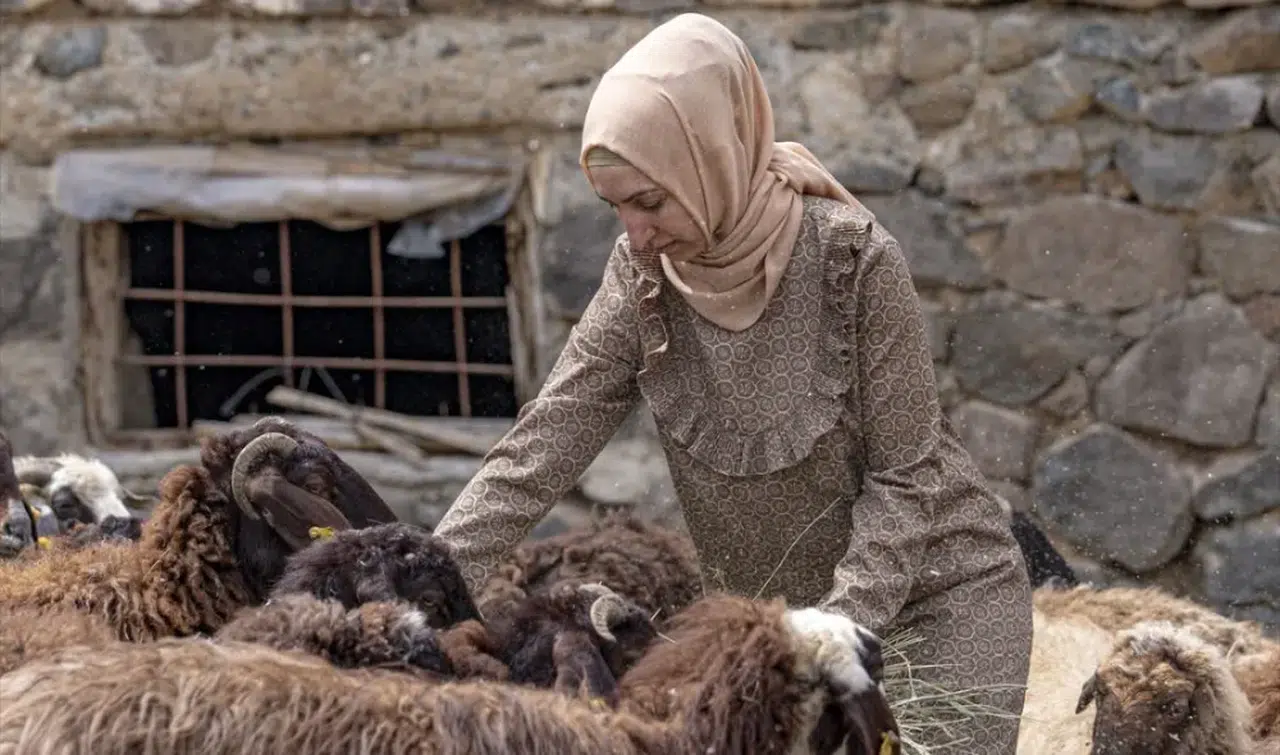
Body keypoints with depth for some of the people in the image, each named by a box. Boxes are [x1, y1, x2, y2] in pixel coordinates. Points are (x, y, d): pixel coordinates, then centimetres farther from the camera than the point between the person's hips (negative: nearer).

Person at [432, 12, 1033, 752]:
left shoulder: (854, 261, -22)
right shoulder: (644, 277, -10)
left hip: (940, 589, -4)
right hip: (777, 611, 4)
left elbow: (903, 478, -16)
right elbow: (539, 449, -12)